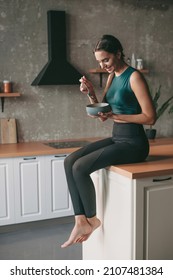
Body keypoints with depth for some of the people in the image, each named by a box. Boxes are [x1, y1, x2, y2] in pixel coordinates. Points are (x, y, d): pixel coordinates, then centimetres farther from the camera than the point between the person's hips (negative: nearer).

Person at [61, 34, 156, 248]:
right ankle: (81, 220, -9)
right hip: (116, 138, 8)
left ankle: (92, 219, 1)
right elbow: (103, 116, 13)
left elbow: (150, 117, -17)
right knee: (69, 161, -9)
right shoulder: (112, 77, 12)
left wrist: (114, 116, -21)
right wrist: (91, 94, -3)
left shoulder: (134, 77, -13)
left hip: (133, 143, -8)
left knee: (80, 167, -21)